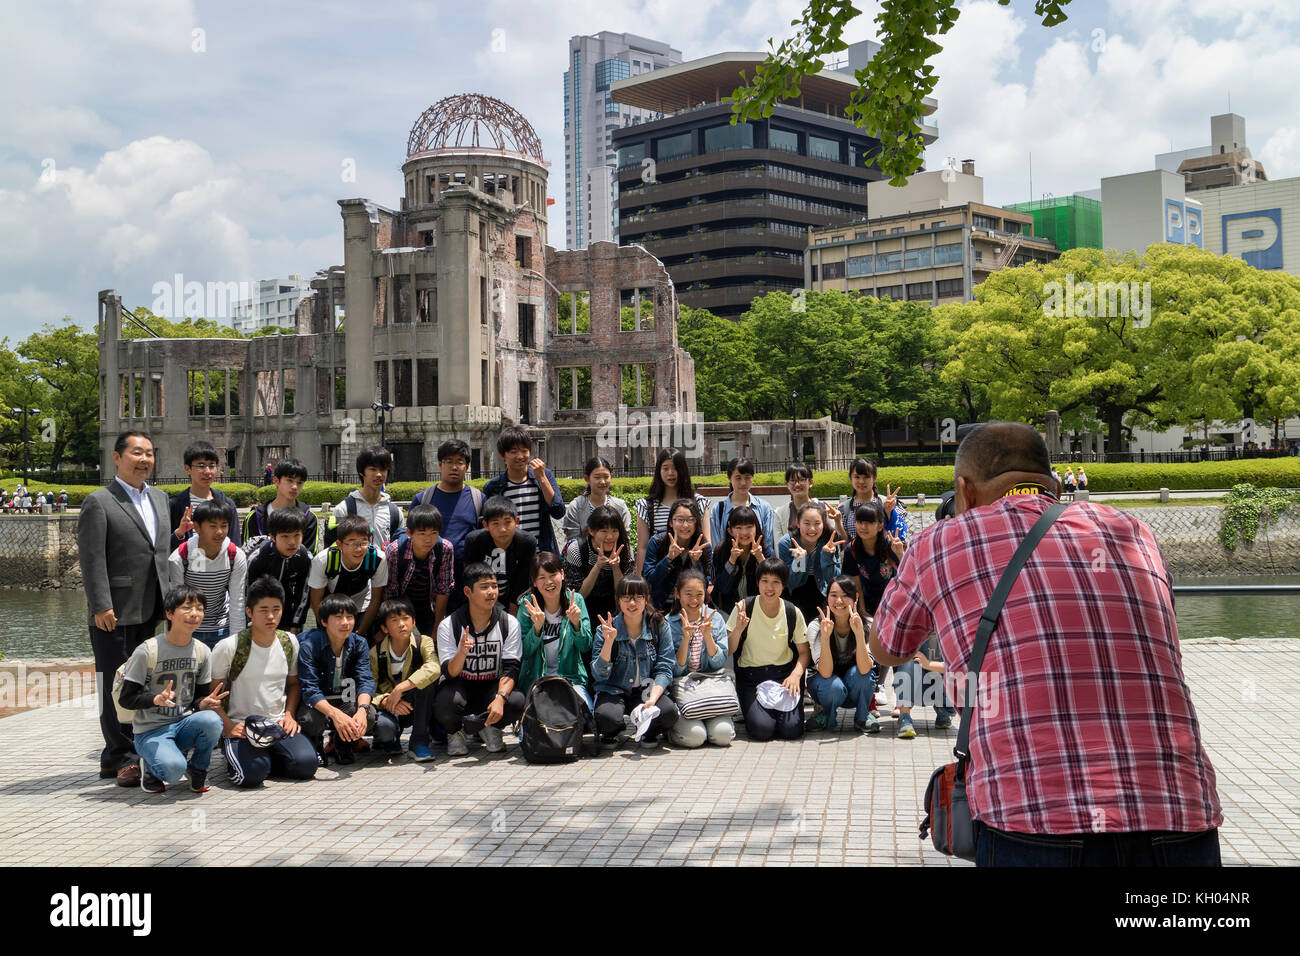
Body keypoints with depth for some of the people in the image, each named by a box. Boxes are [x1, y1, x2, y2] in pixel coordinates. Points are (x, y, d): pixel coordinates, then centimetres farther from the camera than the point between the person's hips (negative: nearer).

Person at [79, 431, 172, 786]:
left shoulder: (160, 498, 15)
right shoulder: (98, 503, -6)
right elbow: (92, 559, -11)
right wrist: (101, 606, -17)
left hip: (148, 611, 7)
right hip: (114, 613, -7)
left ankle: (114, 758, 22)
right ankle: (122, 760, 6)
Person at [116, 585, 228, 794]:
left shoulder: (202, 652, 4)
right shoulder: (147, 651, -11)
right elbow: (126, 698, -9)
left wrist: (204, 703, -13)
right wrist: (156, 699, -27)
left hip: (184, 725, 4)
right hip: (150, 731, -4)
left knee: (212, 721, -31)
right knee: (173, 769, -34)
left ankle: (197, 769, -2)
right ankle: (151, 767, 5)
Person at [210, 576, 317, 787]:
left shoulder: (289, 642, 6)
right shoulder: (228, 647, -9)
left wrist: (289, 714, 2)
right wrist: (228, 726, -14)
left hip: (279, 725, 4)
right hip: (241, 727, -4)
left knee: (305, 765, -22)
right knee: (253, 773, -31)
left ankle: (266, 756, 7)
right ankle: (236, 757, 4)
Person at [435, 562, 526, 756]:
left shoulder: (509, 623, -6)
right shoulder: (448, 625, -10)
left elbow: (511, 669, -11)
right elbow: (449, 673, -15)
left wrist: (500, 698, -30)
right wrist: (461, 653, -38)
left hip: (492, 686, 2)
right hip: (460, 685, -2)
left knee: (518, 702, -30)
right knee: (445, 701, -36)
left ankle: (490, 727, 6)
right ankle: (455, 732, 2)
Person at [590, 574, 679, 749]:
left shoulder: (659, 626, -2)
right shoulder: (605, 629, -5)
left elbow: (664, 669, -5)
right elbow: (599, 675, -9)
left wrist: (652, 699, -21)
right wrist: (608, 642, -23)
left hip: (649, 690, 1)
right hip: (614, 690, -1)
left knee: (669, 711, -31)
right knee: (607, 717, -34)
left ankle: (650, 732, 5)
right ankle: (610, 734, 5)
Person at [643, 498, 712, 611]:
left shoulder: (705, 549, 0)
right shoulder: (656, 543, -3)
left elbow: (704, 588, -3)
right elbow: (648, 580, -9)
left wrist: (695, 562, -17)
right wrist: (669, 558, -20)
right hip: (661, 607, -2)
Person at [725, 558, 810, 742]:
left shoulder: (792, 613, -2)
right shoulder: (744, 608, -6)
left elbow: (804, 652, 5)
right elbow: (728, 651, -5)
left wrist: (796, 674, -13)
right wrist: (738, 629, -23)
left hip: (785, 673, 1)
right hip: (750, 674, -1)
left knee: (791, 730, -19)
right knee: (761, 730, -22)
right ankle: (750, 709, 13)